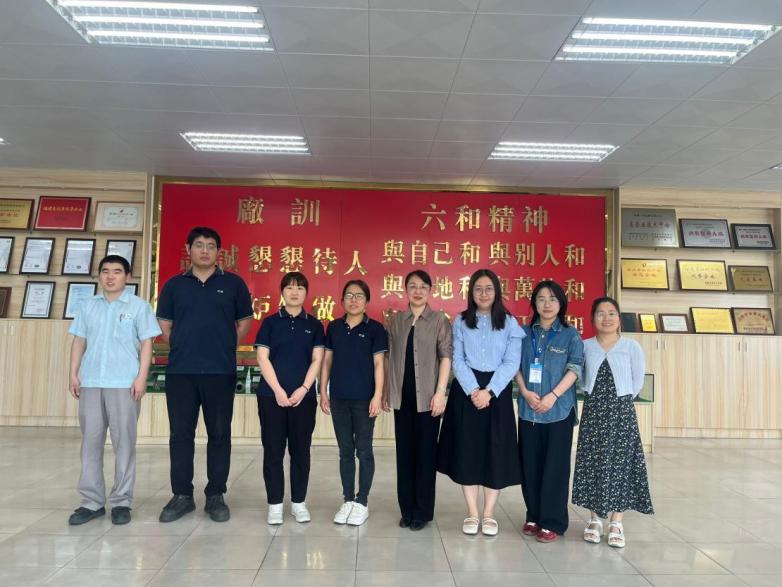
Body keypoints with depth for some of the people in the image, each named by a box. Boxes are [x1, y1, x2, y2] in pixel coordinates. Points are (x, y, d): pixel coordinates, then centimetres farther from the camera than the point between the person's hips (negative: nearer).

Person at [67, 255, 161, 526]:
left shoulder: (139, 306, 2)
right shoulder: (88, 306, 13)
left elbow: (146, 343, -1)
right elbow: (79, 341, 14)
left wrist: (141, 377, -9)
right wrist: (74, 374, 5)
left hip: (124, 384, -3)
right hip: (91, 382, 4)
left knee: (124, 442, 1)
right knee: (90, 441, 6)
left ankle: (121, 502, 9)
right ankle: (92, 501, 15)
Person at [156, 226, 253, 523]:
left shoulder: (233, 283, 5)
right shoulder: (174, 285, 9)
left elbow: (244, 322, 10)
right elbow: (164, 326, 13)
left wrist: (224, 348, 7)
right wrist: (185, 348, 9)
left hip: (221, 372, -1)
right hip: (180, 372, 1)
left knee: (219, 434, 5)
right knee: (180, 434, 7)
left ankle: (216, 496, 16)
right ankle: (182, 495, 19)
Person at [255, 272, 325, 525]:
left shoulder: (314, 324, 7)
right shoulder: (270, 322, 4)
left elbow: (317, 360, 2)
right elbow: (262, 358, -2)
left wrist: (303, 389, -10)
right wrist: (278, 390, -11)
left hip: (304, 396, 1)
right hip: (272, 395, -1)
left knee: (301, 450, 7)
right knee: (273, 450, 3)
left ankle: (298, 502, 19)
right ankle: (274, 503, 14)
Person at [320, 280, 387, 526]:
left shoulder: (374, 328, -3)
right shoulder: (334, 327, 7)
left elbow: (378, 363, -5)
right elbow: (327, 360, 10)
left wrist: (378, 395, -11)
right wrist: (323, 391, 6)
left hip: (364, 399, -3)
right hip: (339, 398, 3)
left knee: (364, 451, 5)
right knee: (345, 451, 12)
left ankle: (362, 502, 17)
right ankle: (347, 500, 23)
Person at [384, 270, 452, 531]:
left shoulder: (439, 320, -1)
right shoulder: (396, 320, 8)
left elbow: (446, 356, -6)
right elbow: (391, 357, 10)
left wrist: (440, 392, -13)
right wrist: (386, 390, 8)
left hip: (427, 395, -3)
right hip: (402, 395, 3)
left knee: (425, 452, 5)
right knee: (404, 452, 9)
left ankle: (422, 511, 16)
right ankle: (407, 509, 20)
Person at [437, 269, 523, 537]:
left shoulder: (510, 323, 3)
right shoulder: (460, 322, 5)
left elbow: (511, 363, -4)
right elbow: (457, 361, -1)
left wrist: (489, 391, -15)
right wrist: (473, 391, -14)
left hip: (497, 392, 0)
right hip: (466, 391, 1)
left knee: (496, 450, 1)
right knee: (466, 449, 2)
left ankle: (489, 514, 14)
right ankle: (472, 513, 13)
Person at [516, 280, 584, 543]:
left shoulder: (571, 335, 1)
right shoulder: (525, 333, 9)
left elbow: (575, 369, -6)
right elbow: (516, 365, 8)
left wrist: (552, 396, -15)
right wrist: (525, 392, -8)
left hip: (559, 410, -3)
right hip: (528, 410, 3)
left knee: (555, 466, 1)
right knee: (530, 465, 9)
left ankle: (553, 522, 12)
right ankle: (533, 517, 23)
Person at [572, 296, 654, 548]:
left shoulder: (632, 346, -3)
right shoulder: (585, 346, 2)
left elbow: (637, 382, 3)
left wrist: (619, 402, 5)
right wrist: (598, 398, 3)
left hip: (621, 411, -1)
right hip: (593, 411, 2)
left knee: (620, 462, 1)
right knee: (592, 462, 4)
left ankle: (616, 523, 12)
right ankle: (595, 518, 19)